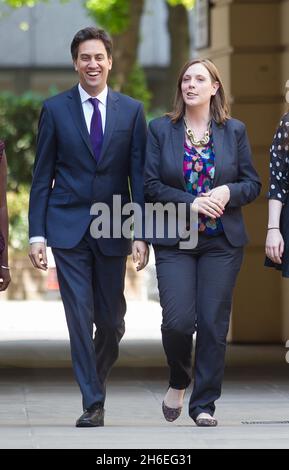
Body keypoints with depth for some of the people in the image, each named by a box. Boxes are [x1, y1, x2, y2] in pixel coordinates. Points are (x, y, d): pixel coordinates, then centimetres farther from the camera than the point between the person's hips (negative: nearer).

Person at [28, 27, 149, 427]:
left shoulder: (131, 111, 4)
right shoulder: (55, 109, 2)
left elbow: (139, 176, 3)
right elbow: (42, 176, 3)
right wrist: (37, 233, -4)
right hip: (68, 228, -1)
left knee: (111, 320, 8)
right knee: (80, 316, -7)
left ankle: (97, 378, 34)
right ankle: (93, 403, -3)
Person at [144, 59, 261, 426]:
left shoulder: (234, 131, 7)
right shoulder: (160, 130, 3)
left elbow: (252, 184, 9)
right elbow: (150, 186, -2)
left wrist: (228, 193, -13)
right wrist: (191, 203, -14)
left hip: (222, 243, 1)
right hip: (174, 242, -1)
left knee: (214, 324, -2)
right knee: (178, 320, -11)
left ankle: (204, 403, 9)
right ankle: (178, 382, 19)